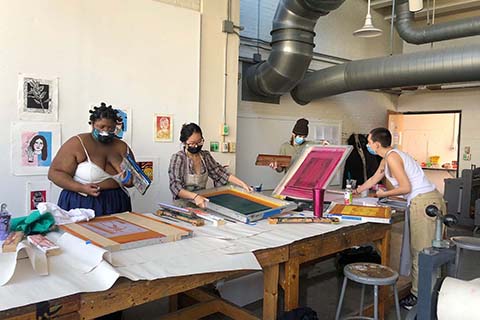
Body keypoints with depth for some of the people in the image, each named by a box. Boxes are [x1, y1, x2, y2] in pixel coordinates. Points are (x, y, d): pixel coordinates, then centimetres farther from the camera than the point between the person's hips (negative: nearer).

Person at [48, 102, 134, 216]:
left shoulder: (122, 147, 7)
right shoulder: (77, 144, -5)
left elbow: (134, 179, 16)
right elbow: (54, 173, -8)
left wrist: (129, 180, -7)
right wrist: (81, 188, -20)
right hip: (81, 204, -3)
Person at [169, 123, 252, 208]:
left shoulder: (205, 156, 6)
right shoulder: (178, 158, -11)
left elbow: (220, 173, 4)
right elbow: (175, 187, -21)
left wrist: (242, 184, -8)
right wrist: (195, 196, -37)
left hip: (202, 203, 4)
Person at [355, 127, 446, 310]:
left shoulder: (392, 157, -13)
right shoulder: (387, 158, 17)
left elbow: (406, 187, -16)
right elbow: (373, 180, 30)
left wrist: (384, 194, -2)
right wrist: (356, 191, 38)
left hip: (424, 202, -10)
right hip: (429, 200, 10)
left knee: (421, 252, -3)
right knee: (425, 250, 14)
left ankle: (418, 297, 5)